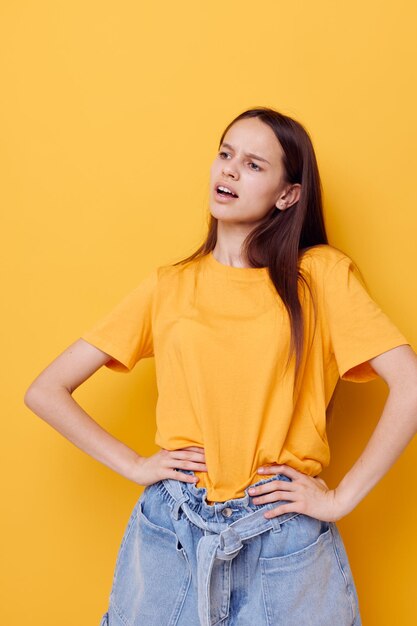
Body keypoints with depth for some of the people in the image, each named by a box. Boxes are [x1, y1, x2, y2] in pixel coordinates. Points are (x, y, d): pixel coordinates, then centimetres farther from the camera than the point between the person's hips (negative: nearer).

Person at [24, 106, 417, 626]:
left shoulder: (323, 275, -3)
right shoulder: (167, 286, 2)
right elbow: (45, 392, 3)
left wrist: (341, 498, -11)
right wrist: (135, 466, -3)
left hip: (284, 540, -1)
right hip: (171, 529, 2)